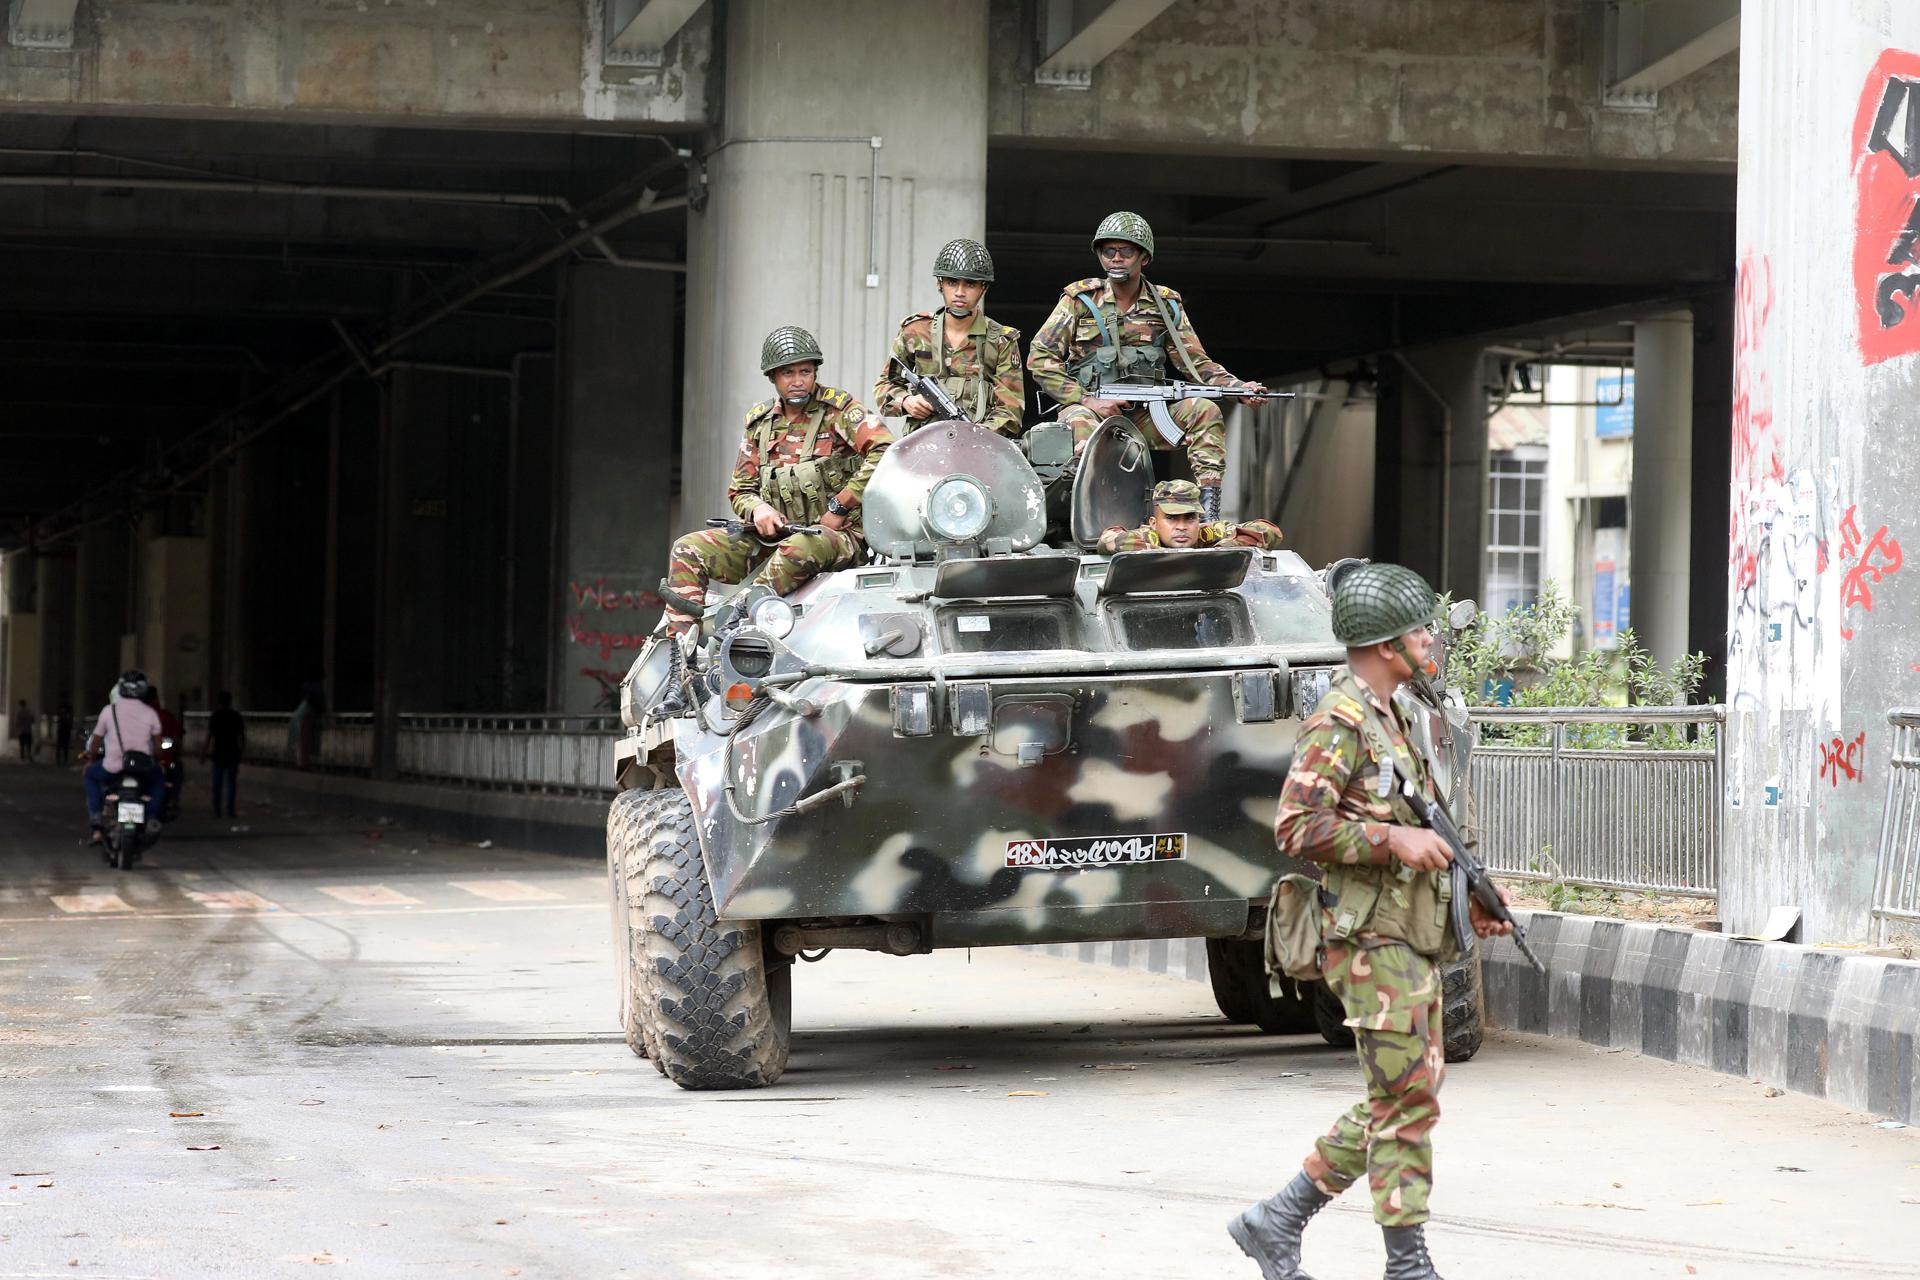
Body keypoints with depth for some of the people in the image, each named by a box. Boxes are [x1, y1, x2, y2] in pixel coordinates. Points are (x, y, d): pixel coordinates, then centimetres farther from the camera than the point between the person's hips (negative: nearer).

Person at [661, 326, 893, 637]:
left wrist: (840, 507, -16)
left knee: (796, 551, -42)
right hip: (773, 537, 6)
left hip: (837, 536, -6)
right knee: (687, 550, -9)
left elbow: (886, 451, -16)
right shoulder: (761, 422, 14)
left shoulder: (838, 410, -1)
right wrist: (757, 509, -8)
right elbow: (740, 490, 17)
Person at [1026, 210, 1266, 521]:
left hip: (1145, 415, 3)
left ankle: (1209, 505, -23)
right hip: (1090, 410, -3)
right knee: (1080, 423, -37)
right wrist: (1087, 400, -14)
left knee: (1204, 411, -18)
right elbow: (1039, 358, -3)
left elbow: (1196, 363, 9)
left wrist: (1238, 388, -10)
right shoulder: (1080, 300, 0)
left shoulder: (1166, 306, 9)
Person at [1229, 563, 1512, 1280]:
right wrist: (1393, 838, -22)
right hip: (1371, 939, -10)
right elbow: (1297, 826, -19)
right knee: (1407, 1100, -8)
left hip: (1413, 939, 10)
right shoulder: (1338, 722, -12)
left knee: (1397, 1104, 10)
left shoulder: (1392, 719, 19)